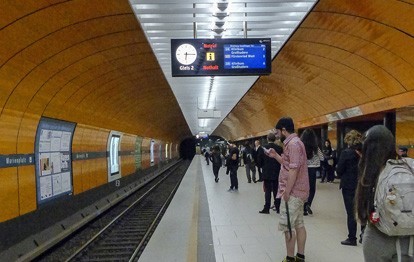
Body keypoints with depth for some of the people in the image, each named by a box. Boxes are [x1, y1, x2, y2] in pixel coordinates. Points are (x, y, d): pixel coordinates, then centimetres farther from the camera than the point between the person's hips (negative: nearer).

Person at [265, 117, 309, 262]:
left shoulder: (293, 143, -18)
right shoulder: (293, 142, 14)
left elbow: (293, 170, -24)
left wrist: (287, 192, -21)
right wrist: (276, 156, 10)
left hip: (292, 192, -10)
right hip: (297, 191, 10)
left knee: (287, 226, -3)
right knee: (299, 224, 13)